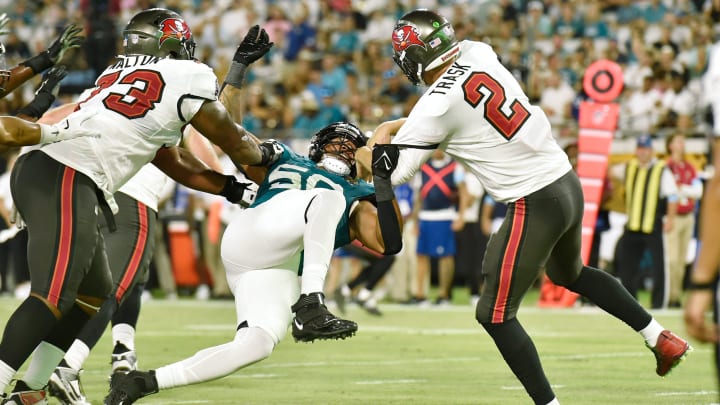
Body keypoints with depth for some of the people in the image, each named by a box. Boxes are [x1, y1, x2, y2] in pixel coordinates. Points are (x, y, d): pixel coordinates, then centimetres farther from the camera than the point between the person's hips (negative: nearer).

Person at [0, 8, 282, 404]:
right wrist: (265, 154, 40)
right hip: (67, 181, -9)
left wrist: (236, 188, 33)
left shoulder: (118, 74, 29)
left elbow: (172, 160, 31)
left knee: (94, 291, 18)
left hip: (36, 168, 9)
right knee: (53, 296, -17)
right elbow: (233, 142, 19)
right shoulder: (189, 77, 6)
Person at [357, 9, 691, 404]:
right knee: (570, 273, 34)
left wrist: (369, 154, 8)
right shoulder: (479, 55, 1)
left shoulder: (435, 106, -18)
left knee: (495, 313, 3)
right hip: (568, 183, 8)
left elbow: (392, 172, -14)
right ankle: (660, 338, 34)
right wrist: (391, 126, 16)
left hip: (535, 205, -8)